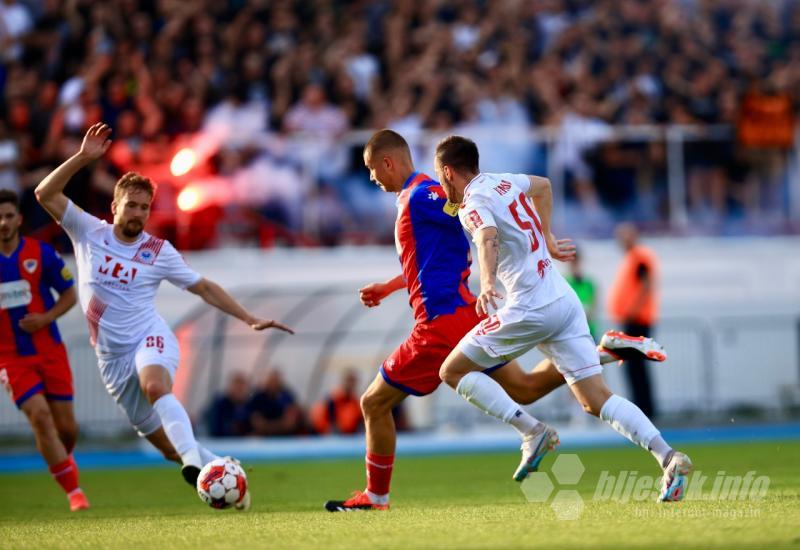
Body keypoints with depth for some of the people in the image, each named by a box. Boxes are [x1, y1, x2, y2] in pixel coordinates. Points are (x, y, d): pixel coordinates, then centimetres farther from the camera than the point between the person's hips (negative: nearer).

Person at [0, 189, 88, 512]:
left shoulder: (41, 254, -2)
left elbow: (69, 294, 5)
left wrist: (46, 318, -12)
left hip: (50, 351, 1)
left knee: (66, 426, 1)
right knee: (40, 416, -18)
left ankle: (59, 460, 37)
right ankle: (74, 491, -10)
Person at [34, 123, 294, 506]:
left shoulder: (159, 252, 1)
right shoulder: (89, 233, 3)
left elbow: (204, 288, 9)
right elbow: (45, 194, -5)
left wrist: (250, 320, 2)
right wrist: (83, 157, -16)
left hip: (150, 339, -3)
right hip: (112, 356, 3)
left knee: (155, 386, -39)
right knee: (168, 447, 2)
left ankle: (196, 463, -54)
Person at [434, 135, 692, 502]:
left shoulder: (474, 205, -9)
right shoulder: (502, 181, 16)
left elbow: (487, 239, -32)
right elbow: (542, 185, 38)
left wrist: (487, 284, -49)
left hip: (531, 310, -8)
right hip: (566, 302, 8)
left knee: (453, 371, 5)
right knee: (596, 400, 4)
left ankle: (531, 432, -6)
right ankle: (668, 457, -13)